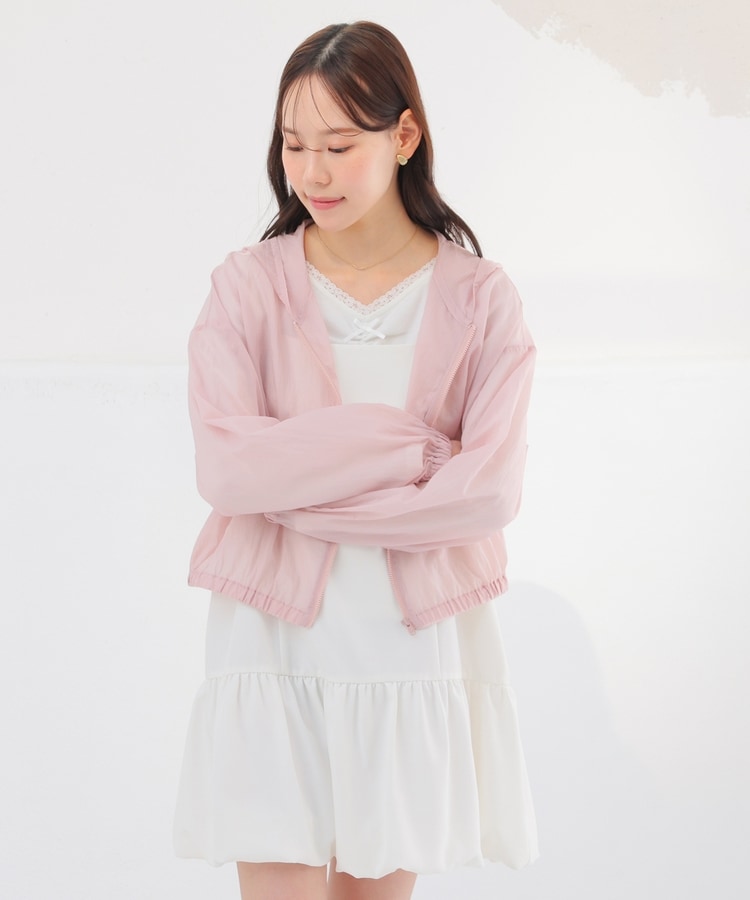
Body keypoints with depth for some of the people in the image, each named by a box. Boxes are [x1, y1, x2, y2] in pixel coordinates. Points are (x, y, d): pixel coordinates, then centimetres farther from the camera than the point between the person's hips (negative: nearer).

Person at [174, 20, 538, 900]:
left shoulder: (478, 299, -1)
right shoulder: (248, 286, -1)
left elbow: (491, 490, -12)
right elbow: (224, 468, -14)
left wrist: (298, 482, -14)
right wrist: (409, 444, -16)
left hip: (414, 651, 1)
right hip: (275, 649, -1)